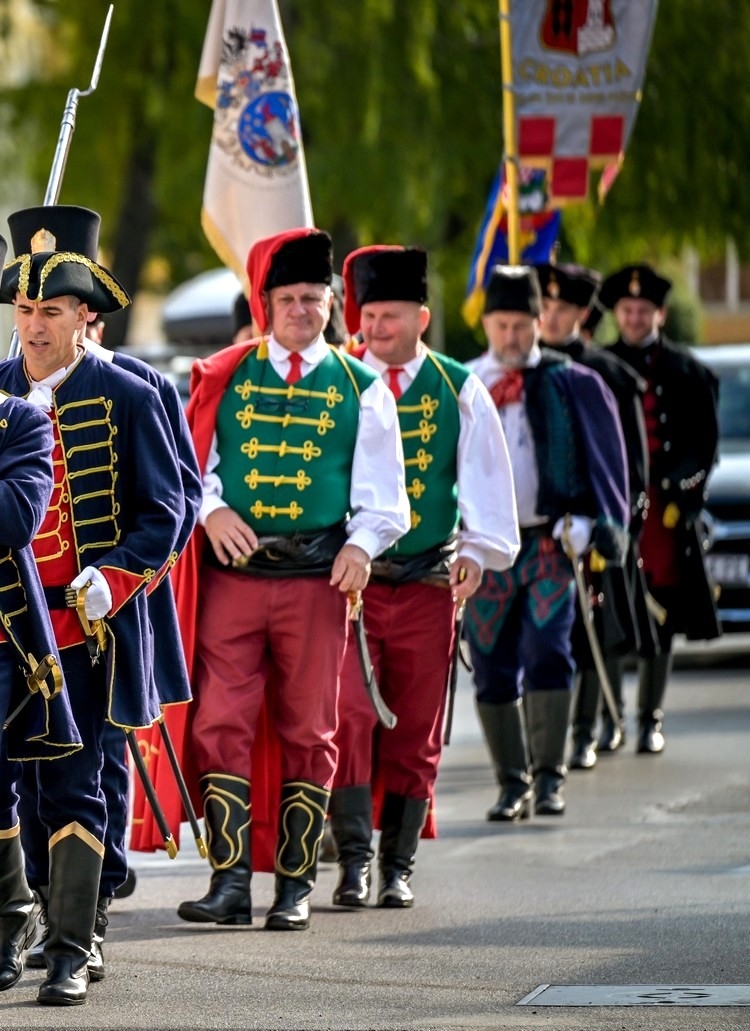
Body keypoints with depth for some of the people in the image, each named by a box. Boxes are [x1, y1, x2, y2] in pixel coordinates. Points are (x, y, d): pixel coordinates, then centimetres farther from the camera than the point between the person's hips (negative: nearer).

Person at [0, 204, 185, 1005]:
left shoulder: (126, 398, -2)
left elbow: (163, 512, -1)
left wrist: (108, 583, -15)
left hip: (88, 626, -4)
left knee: (75, 786, -6)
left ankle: (71, 952, -6)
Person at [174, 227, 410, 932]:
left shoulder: (361, 387, 7)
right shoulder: (224, 376, 9)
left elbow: (382, 492, 7)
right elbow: (189, 459, 8)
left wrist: (362, 543, -11)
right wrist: (212, 509, -12)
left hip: (317, 581, 0)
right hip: (232, 575, 0)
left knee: (308, 731, 3)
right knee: (221, 724, -6)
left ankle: (295, 886, 8)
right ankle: (230, 881, -4)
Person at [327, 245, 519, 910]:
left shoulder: (460, 392, 6)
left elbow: (486, 475, 4)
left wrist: (478, 550, -10)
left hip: (428, 585, 1)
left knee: (415, 733, 5)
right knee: (348, 717, -13)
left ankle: (399, 867, 13)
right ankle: (355, 860, -10)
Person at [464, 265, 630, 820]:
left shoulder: (573, 385, 4)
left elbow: (603, 459, 7)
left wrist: (595, 525, -1)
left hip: (551, 541, -2)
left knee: (547, 652, -15)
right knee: (493, 668, 3)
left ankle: (549, 777, -9)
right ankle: (513, 784, 13)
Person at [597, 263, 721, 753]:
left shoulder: (687, 372, 7)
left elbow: (704, 443, 7)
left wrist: (684, 494, -5)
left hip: (664, 511, 0)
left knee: (660, 618, 1)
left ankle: (651, 718, 8)